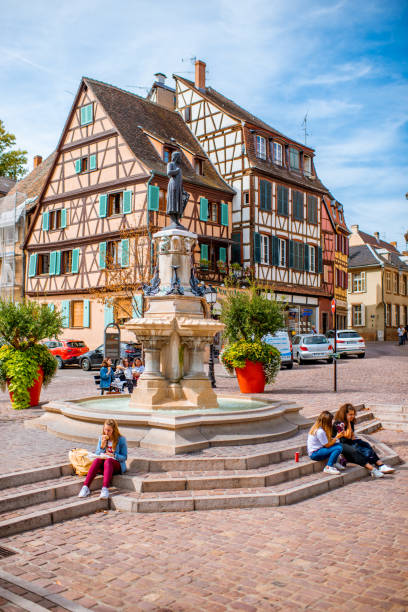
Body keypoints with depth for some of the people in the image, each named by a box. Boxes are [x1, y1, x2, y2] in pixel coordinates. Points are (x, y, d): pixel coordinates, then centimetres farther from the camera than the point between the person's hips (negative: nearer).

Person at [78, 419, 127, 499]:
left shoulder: (121, 439, -2)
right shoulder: (101, 438, 8)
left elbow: (124, 457, -1)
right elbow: (96, 454, 8)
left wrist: (113, 456, -18)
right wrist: (102, 446, -10)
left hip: (117, 465, -3)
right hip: (102, 466, 3)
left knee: (108, 461, -36)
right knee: (97, 460, -30)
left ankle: (105, 489, -53)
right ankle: (85, 487, -40)